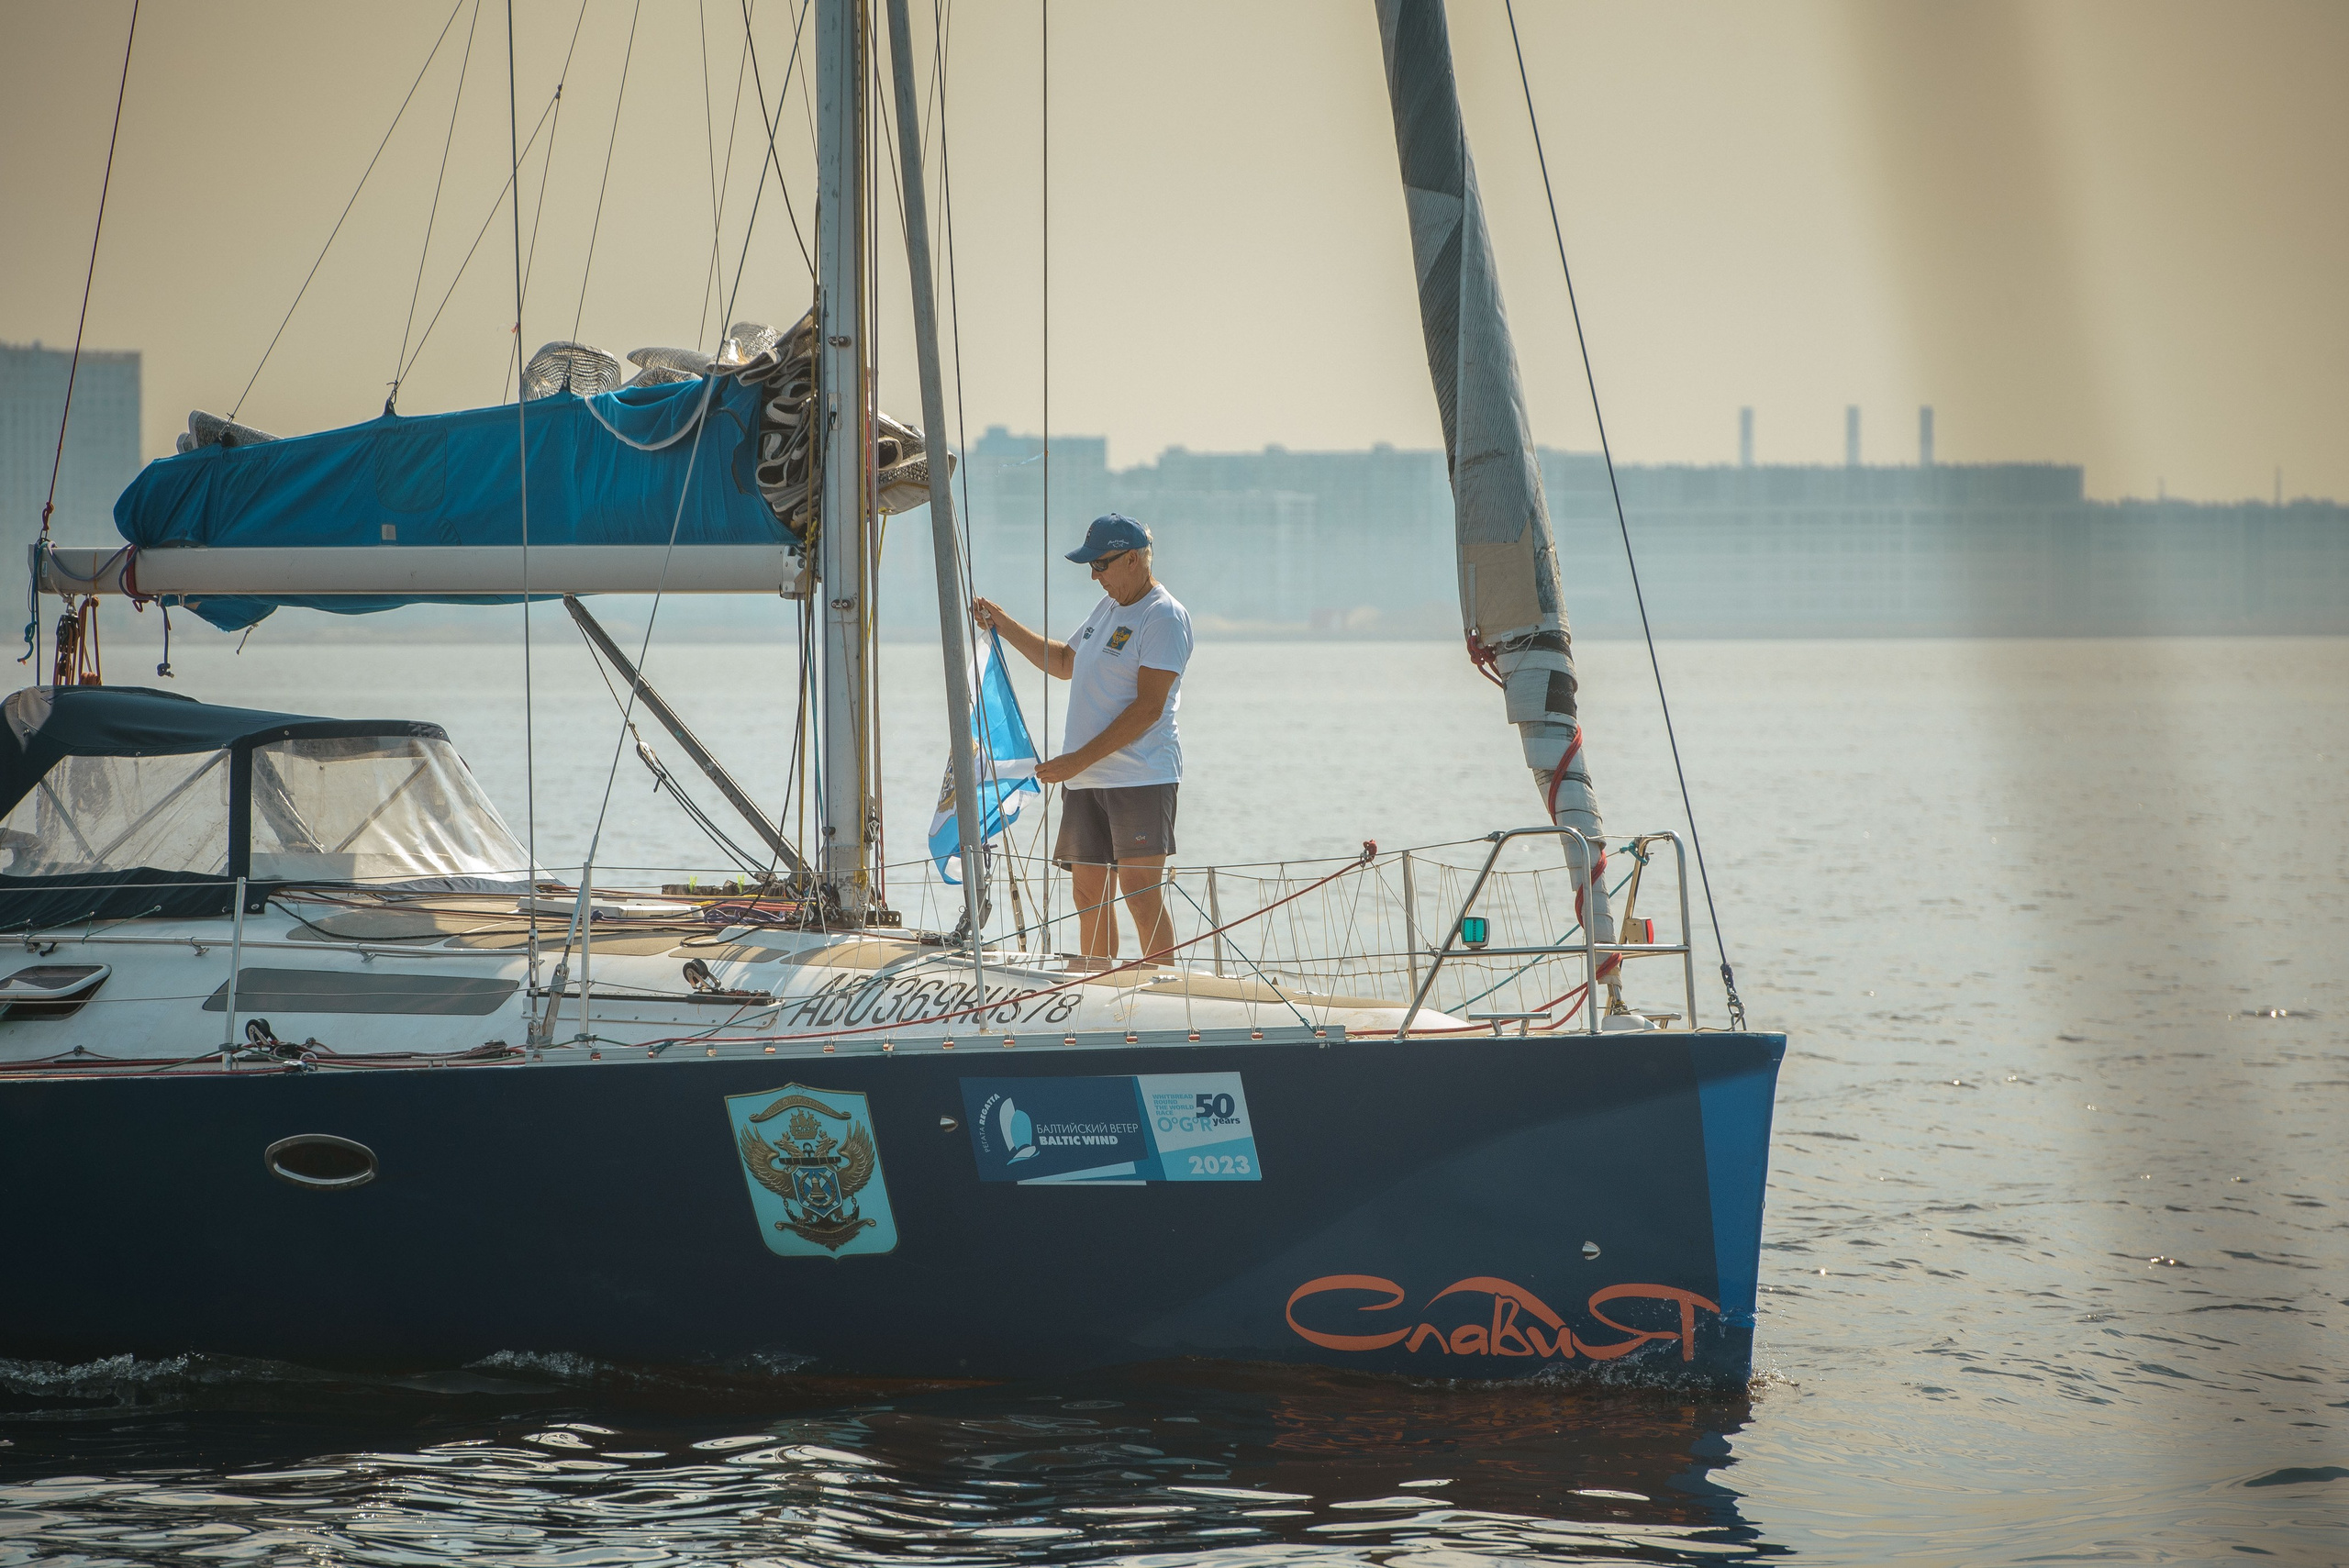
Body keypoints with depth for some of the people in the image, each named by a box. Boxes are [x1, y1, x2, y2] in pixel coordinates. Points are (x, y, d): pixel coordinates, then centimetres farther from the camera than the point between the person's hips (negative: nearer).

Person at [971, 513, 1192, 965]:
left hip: (1139, 777, -9)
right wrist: (1003, 625, 26)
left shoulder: (1164, 617, -11)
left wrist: (1079, 760, -19)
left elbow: (1148, 708, -18)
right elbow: (1064, 663, 35)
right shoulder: (1108, 606, 18)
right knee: (1088, 893, 7)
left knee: (1140, 895, -11)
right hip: (1084, 779, 9)